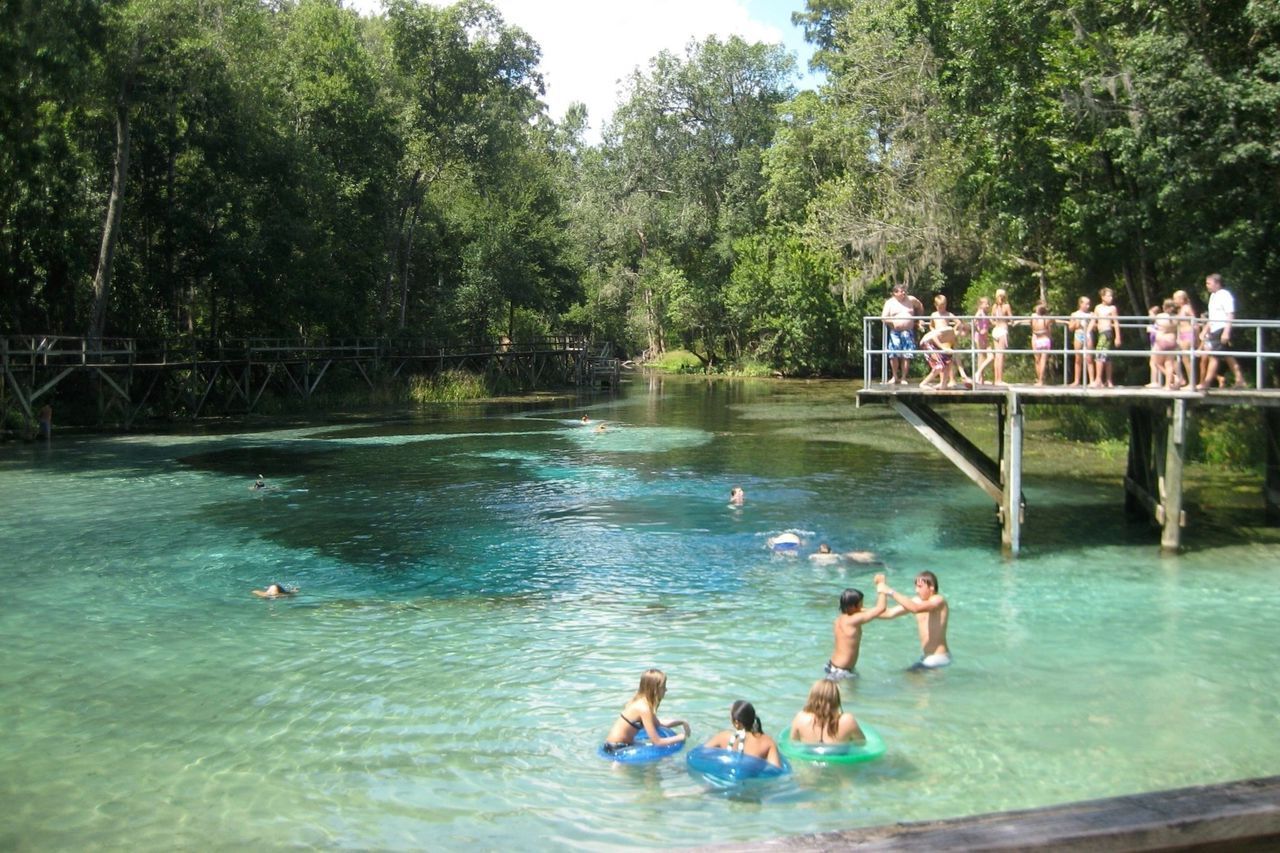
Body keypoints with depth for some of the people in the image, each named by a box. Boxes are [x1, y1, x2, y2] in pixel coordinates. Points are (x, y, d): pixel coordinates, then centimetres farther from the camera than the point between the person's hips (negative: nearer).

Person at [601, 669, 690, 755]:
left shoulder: (641, 702, 5)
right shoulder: (644, 708, -22)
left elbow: (658, 724, 21)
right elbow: (657, 742, -22)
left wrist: (681, 722, 9)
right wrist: (681, 737, -10)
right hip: (617, 749, -9)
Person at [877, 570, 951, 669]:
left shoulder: (938, 600, -16)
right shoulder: (917, 601, 5)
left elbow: (915, 609, -34)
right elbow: (890, 613, 4)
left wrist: (890, 592, -36)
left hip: (938, 658, -8)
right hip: (925, 657, 8)